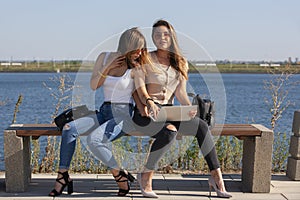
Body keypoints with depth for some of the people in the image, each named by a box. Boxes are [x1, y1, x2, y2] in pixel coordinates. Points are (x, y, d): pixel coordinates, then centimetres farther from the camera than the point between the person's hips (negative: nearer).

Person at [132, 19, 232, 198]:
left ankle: (216, 176, -19)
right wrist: (149, 102, -30)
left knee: (202, 126, -22)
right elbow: (140, 87, -9)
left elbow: (180, 92, 9)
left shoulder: (181, 63, 15)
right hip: (146, 111, -4)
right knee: (169, 131, -35)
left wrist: (189, 107, -12)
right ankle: (146, 175, -18)